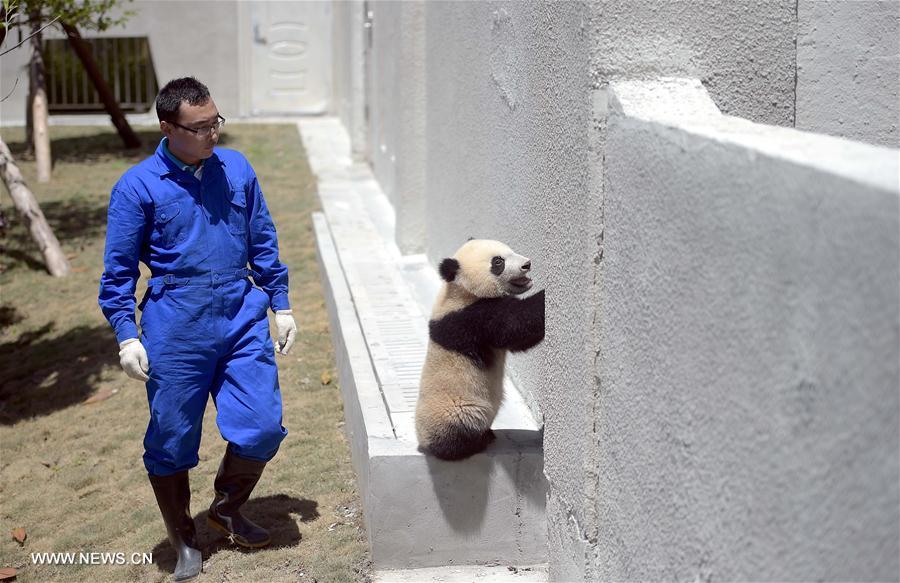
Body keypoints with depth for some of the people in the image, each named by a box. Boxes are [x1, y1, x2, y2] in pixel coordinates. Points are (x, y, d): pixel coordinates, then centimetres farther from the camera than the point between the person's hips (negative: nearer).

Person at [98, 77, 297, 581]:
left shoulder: (236, 168, 5)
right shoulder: (138, 187, -6)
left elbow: (263, 242, 14)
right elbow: (119, 270, -1)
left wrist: (281, 305, 14)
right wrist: (127, 335, -7)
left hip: (242, 317, 3)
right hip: (176, 329, -3)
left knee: (263, 427, -1)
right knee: (172, 441, 6)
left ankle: (228, 509, 28)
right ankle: (185, 543, 27)